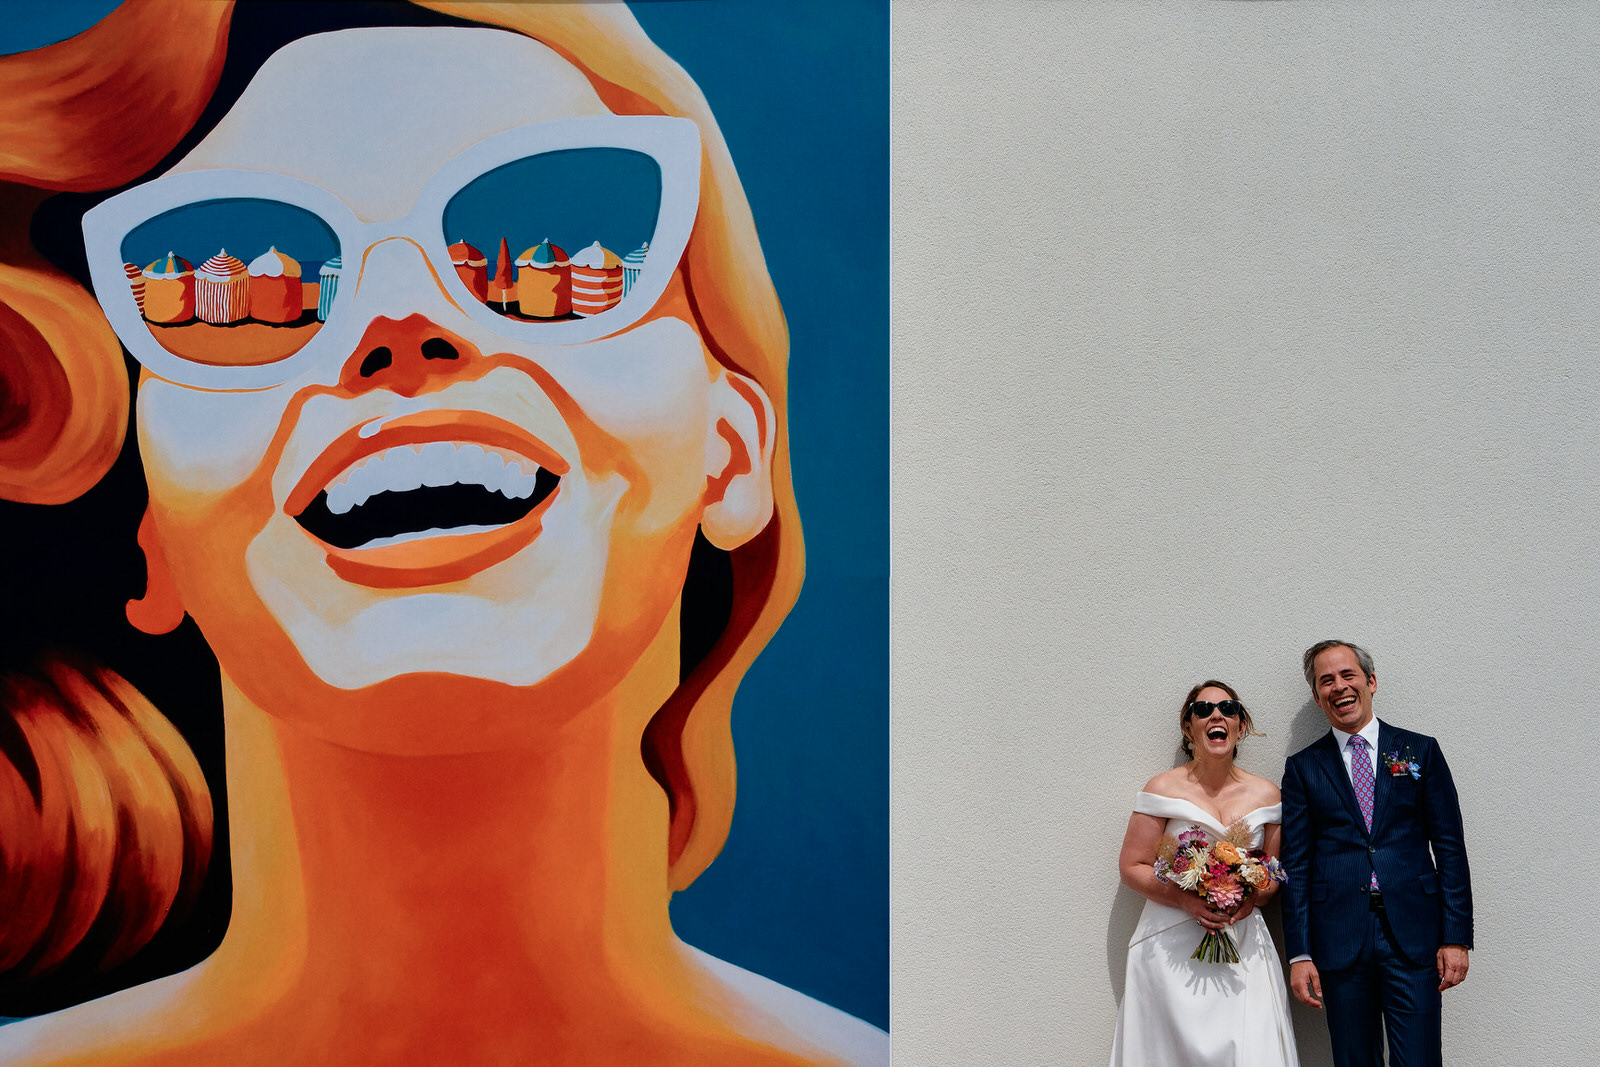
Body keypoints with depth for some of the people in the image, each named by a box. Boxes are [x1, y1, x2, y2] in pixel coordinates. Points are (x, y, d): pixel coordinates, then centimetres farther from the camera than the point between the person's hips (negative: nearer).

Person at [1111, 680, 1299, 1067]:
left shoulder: (1265, 795, 7)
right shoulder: (1164, 788, -1)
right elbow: (1132, 868, -1)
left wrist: (1253, 898, -8)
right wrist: (1186, 900, -15)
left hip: (1244, 950, 2)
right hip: (1174, 947, -2)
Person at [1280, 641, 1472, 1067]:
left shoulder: (1421, 751, 8)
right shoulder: (1303, 768, 8)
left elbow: (1450, 848, 5)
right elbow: (1295, 865, 5)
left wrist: (1456, 936, -2)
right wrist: (1299, 954, -1)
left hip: (1414, 937, -1)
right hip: (1339, 940, 1)